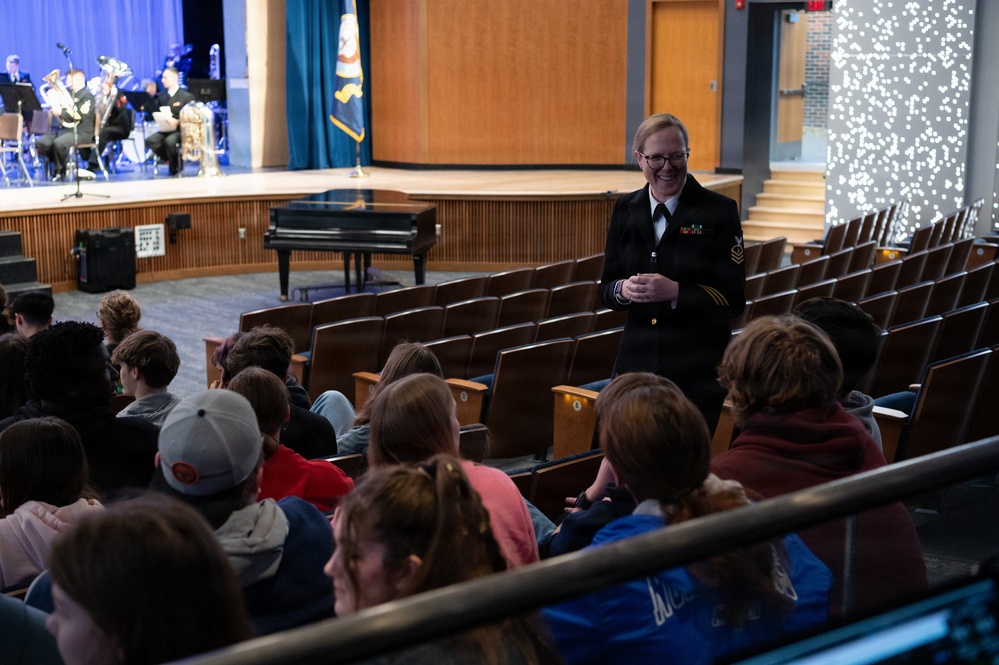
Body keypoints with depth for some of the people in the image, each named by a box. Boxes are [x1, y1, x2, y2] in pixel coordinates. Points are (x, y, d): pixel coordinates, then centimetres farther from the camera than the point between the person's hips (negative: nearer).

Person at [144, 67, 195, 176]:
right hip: (165, 130, 5)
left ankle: (175, 166, -10)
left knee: (170, 141, -37)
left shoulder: (186, 96, -2)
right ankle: (169, 158, -2)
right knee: (150, 141, -24)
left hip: (180, 130, -5)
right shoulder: (161, 96, 14)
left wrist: (177, 121, -25)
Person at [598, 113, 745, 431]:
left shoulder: (720, 210, -4)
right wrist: (624, 289, -11)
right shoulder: (625, 209, 9)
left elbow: (733, 298, -7)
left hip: (697, 371, -3)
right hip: (636, 363, 3)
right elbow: (606, 289, 12)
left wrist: (675, 292, -20)